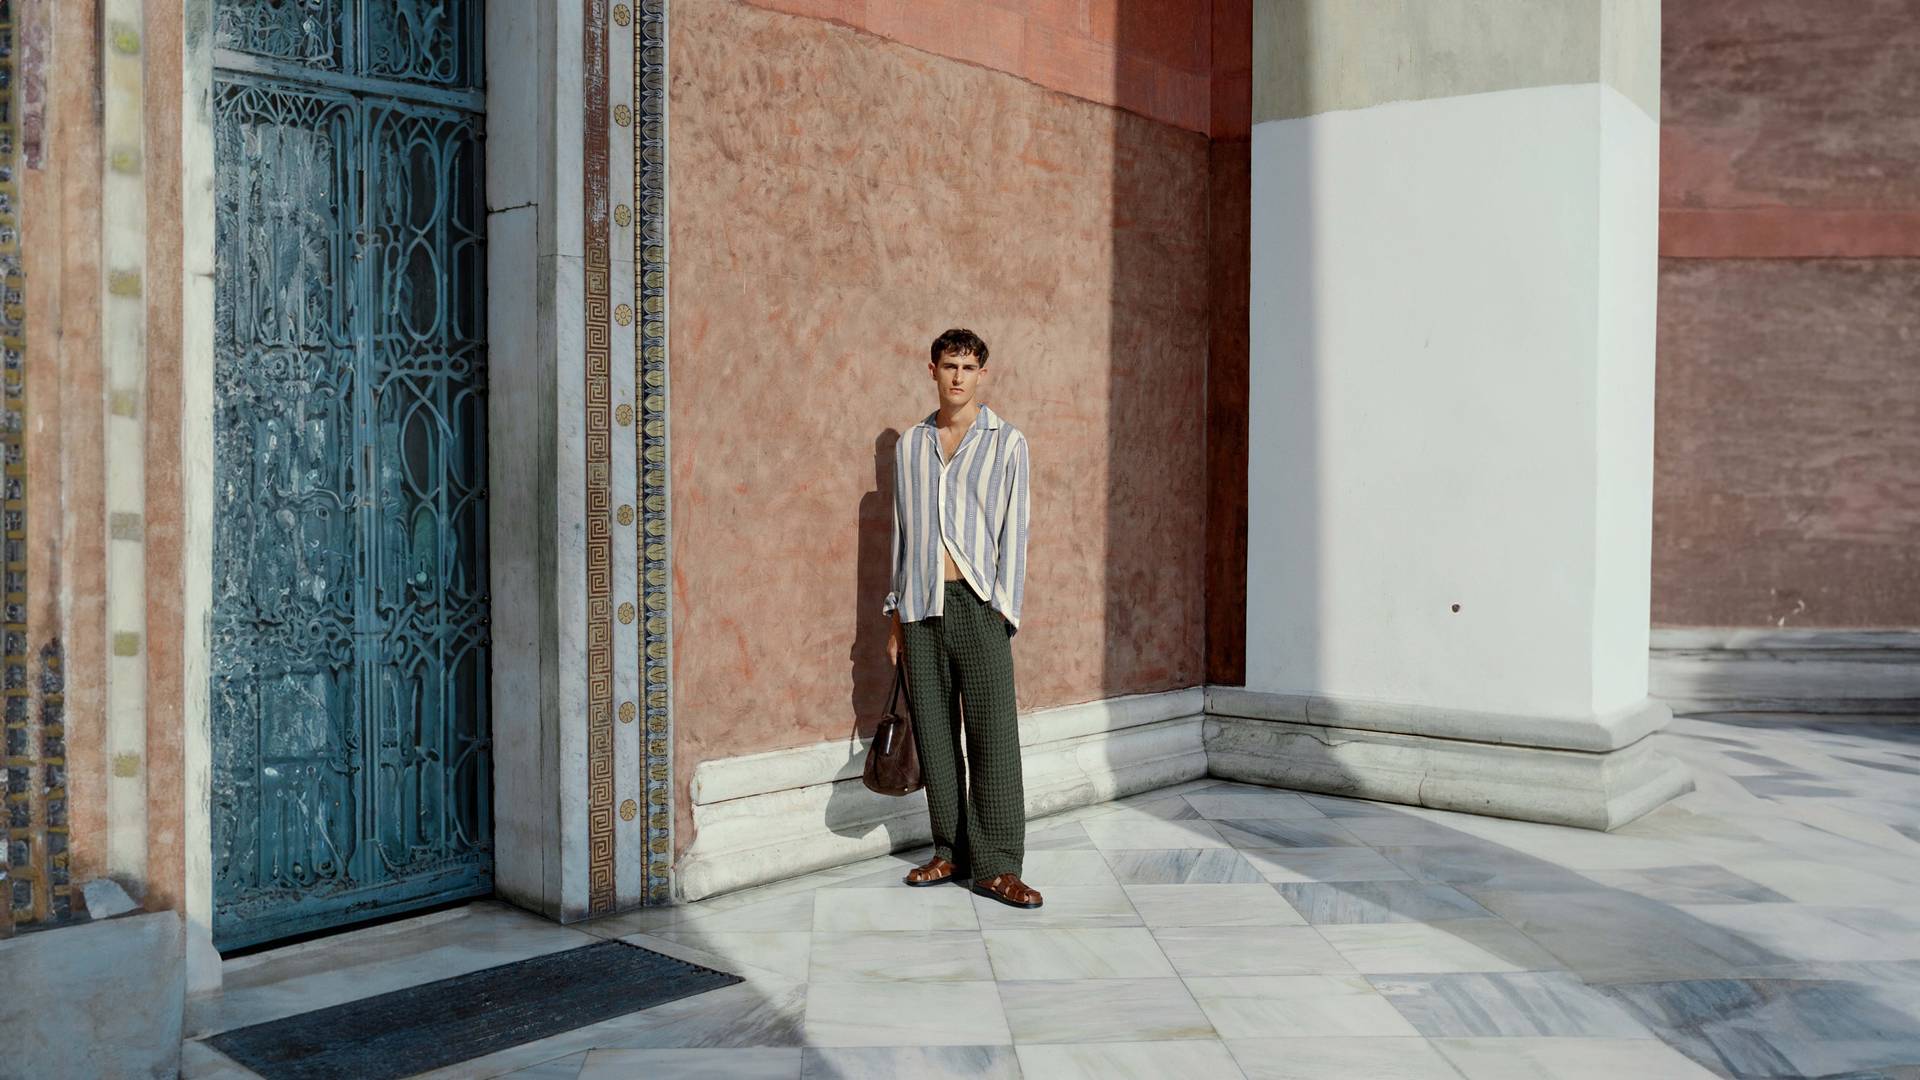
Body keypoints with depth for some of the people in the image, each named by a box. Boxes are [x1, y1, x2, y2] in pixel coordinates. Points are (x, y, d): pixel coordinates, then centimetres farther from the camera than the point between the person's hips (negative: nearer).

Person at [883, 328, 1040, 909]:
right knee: (933, 732, 7)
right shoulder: (910, 443, 13)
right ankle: (951, 852, 18)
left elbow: (1012, 532, -1)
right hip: (921, 605, 4)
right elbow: (903, 532, 16)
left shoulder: (1006, 442, 3)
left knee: (993, 735, -6)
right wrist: (896, 616, 13)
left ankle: (996, 865, -1)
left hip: (978, 602, -3)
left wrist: (1002, 612, -8)